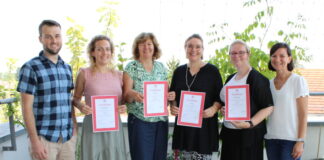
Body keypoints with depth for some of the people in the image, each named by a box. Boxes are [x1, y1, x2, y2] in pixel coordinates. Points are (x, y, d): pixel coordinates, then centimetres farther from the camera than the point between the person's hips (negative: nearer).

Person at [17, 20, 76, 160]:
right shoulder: (30, 68, -8)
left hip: (68, 137, 5)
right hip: (44, 138, -5)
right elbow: (27, 108, -10)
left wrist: (74, 129, 8)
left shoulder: (67, 68, 9)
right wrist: (34, 141, -14)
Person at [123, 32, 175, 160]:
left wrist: (170, 96, -5)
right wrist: (134, 94, -28)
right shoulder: (131, 67, -1)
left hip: (161, 120, 4)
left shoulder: (161, 67, 10)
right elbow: (126, 94, -6)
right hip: (140, 121, -3)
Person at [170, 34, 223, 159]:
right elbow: (173, 96, 17)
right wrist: (173, 106, -2)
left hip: (205, 124, -3)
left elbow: (220, 97, 1)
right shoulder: (178, 71, 10)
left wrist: (213, 109, -17)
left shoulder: (212, 70, 0)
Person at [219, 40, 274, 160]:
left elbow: (268, 107, -13)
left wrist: (250, 124, -24)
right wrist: (223, 110, 3)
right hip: (228, 133, 6)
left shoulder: (257, 78, -10)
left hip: (248, 135, -6)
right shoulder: (230, 79, 12)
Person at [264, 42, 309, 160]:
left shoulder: (298, 81, -4)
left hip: (291, 139, -4)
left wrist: (300, 141, -11)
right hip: (271, 138, 4)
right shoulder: (269, 84, 9)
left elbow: (303, 115, -7)